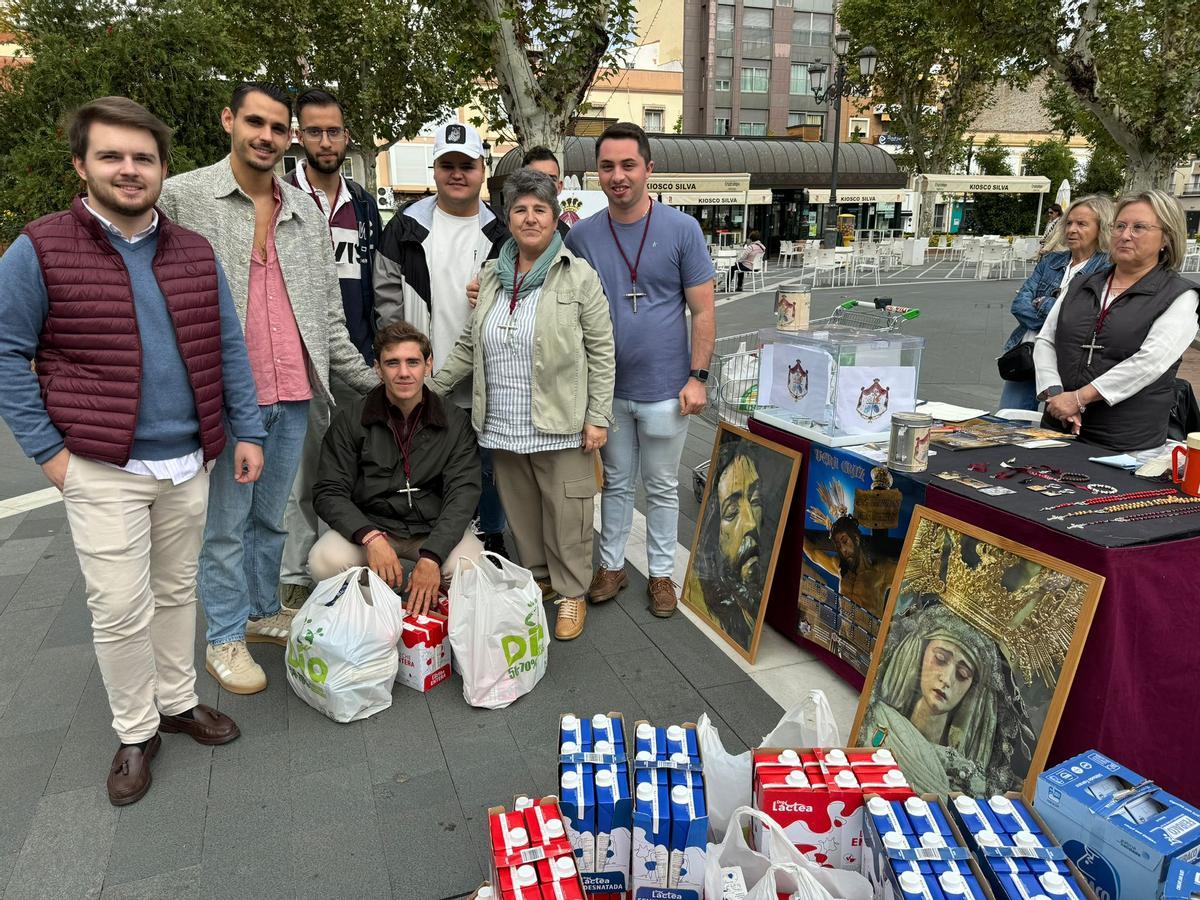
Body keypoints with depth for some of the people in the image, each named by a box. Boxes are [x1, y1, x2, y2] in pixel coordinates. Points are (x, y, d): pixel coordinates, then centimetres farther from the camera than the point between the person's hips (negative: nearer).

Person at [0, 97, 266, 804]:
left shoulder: (196, 253, 6)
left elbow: (228, 346, 9)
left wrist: (247, 431, 3)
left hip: (189, 463, 4)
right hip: (103, 471, -3)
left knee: (178, 591, 16)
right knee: (122, 608, 1)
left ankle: (178, 701, 35)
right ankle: (136, 732, 22)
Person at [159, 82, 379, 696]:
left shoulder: (306, 211, 12)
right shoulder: (181, 198, -2)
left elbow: (328, 309, 15)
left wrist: (369, 380, 12)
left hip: (294, 395, 5)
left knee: (271, 516, 17)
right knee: (226, 524, 6)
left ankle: (264, 612, 33)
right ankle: (225, 640, 20)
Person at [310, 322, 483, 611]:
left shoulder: (455, 422, -2)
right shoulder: (351, 421, -1)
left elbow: (462, 494, -10)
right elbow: (329, 492, -5)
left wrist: (431, 556, -26)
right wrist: (371, 538, -24)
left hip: (436, 528, 0)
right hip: (369, 524, 0)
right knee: (325, 561, -29)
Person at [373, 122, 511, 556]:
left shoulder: (500, 231, 5)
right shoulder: (407, 226, 3)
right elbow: (387, 295, 2)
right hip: (423, 381, 0)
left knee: (489, 467, 13)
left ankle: (493, 538, 32)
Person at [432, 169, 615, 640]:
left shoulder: (579, 277, -4)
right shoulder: (491, 277, 10)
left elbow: (601, 351, -6)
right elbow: (468, 345, 17)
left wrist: (598, 416, -10)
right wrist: (432, 386, 11)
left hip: (560, 425, -5)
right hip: (503, 425, 5)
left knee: (566, 513, 3)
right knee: (520, 510, 15)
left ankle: (571, 592, 22)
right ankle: (537, 577, 34)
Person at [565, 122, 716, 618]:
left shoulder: (682, 229, -6)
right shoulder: (582, 235, 0)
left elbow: (703, 310, -5)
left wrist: (697, 376, -10)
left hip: (664, 390, -2)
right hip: (606, 388, 2)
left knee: (662, 488, 13)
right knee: (615, 483, 16)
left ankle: (661, 571, 29)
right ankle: (612, 564, 32)